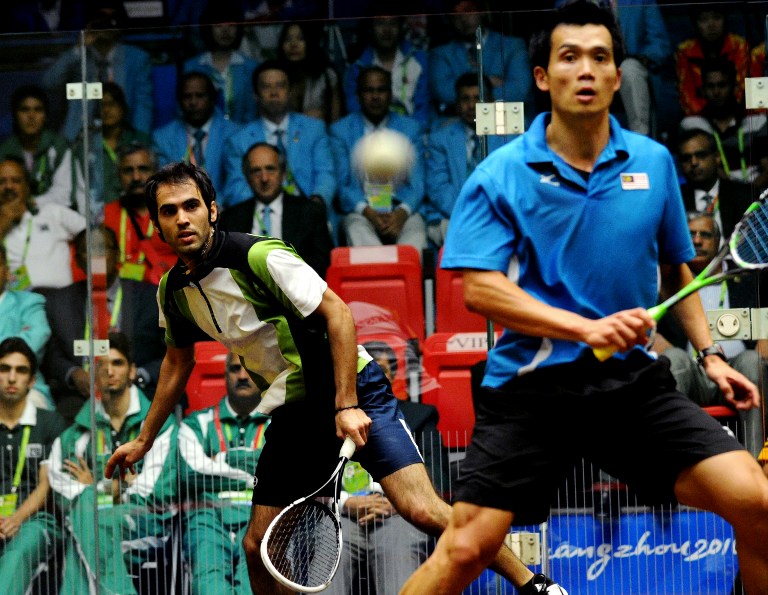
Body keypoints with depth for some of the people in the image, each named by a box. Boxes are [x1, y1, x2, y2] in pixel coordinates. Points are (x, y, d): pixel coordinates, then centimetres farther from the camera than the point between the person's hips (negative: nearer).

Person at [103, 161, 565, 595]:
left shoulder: (260, 256, -18)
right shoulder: (173, 292, 3)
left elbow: (337, 313, -18)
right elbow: (178, 362, 22)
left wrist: (346, 405, -22)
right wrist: (144, 440, 27)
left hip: (352, 391, -7)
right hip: (293, 412, 7)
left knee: (422, 510, -21)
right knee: (258, 545, 1)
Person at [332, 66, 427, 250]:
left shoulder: (411, 128, 15)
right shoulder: (341, 130, 12)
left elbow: (417, 184, 8)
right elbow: (341, 184, 5)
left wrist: (402, 212, -13)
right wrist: (367, 212, -15)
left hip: (401, 209, 0)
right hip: (359, 210, 0)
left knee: (416, 235, -34)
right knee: (358, 232, -36)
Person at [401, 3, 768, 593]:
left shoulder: (654, 162, 8)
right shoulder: (500, 175, -3)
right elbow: (479, 287, -11)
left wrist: (709, 353, 10)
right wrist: (585, 327, -20)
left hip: (633, 379, 3)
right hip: (530, 384, -3)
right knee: (466, 546, -12)